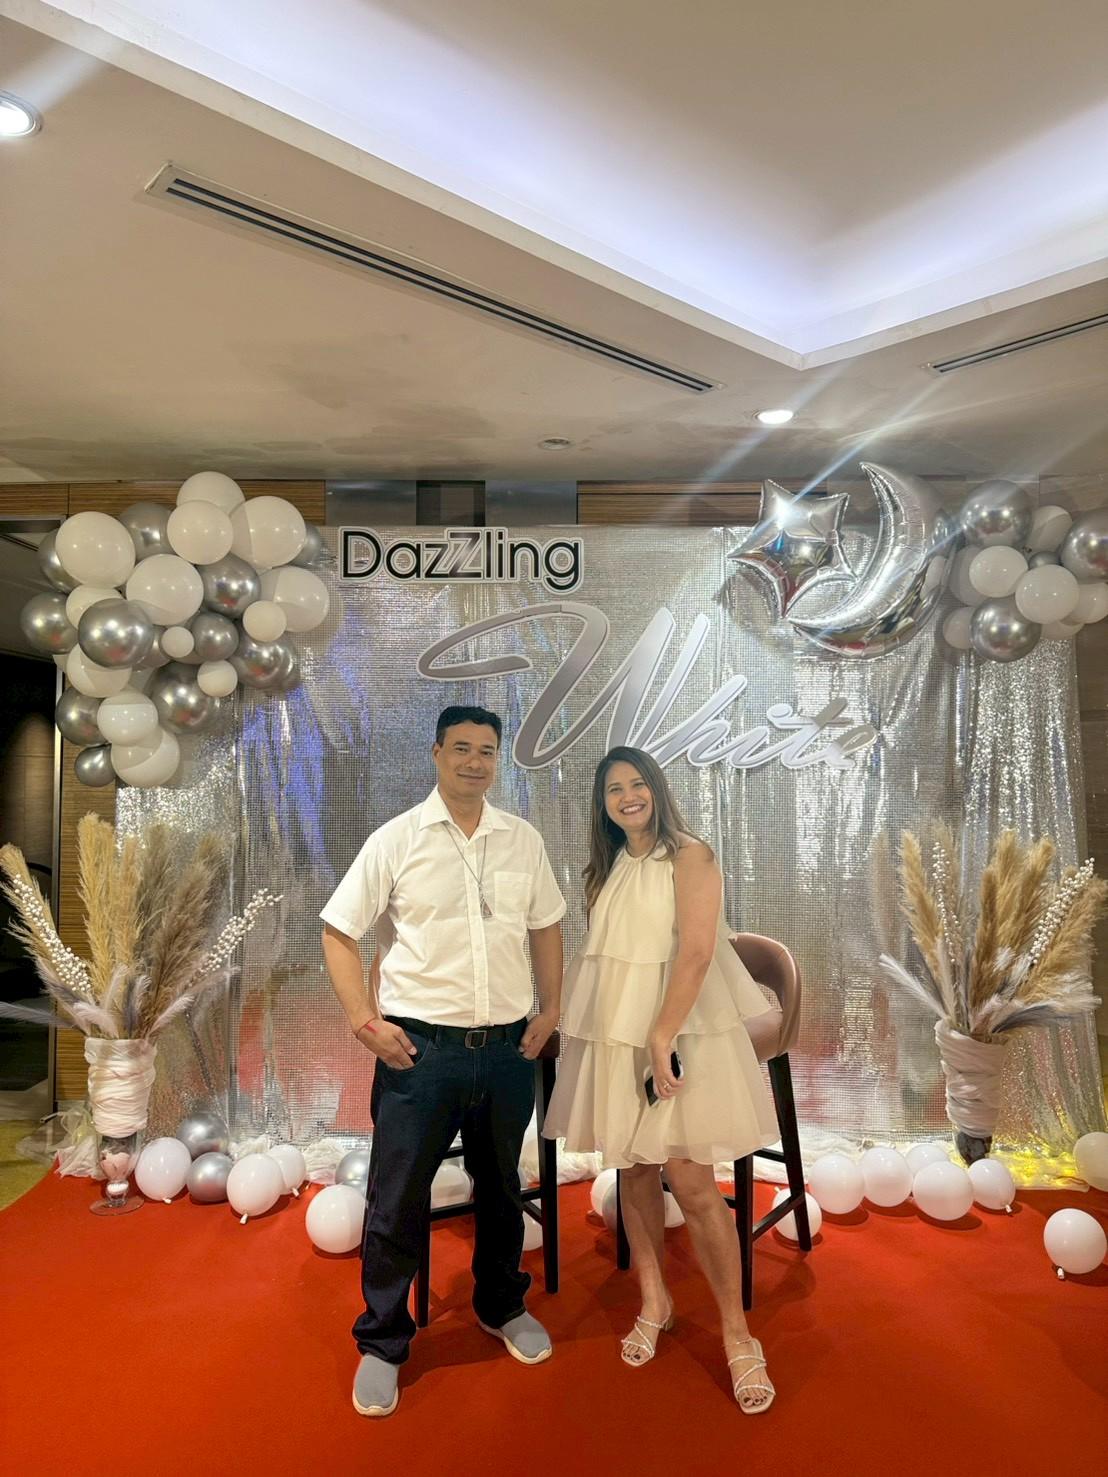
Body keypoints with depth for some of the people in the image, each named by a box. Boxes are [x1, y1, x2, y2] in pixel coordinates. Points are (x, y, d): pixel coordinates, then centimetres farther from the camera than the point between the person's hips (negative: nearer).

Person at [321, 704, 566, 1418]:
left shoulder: (523, 839, 3)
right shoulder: (396, 840, -6)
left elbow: (546, 926, 13)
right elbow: (339, 932, -2)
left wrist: (550, 1011, 6)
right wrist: (364, 1019, -11)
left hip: (508, 1046, 3)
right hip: (420, 1048, -3)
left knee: (502, 1187, 21)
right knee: (397, 1200, 6)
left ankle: (502, 1305, 45)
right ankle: (383, 1343, 29)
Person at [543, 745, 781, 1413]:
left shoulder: (689, 856, -7)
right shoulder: (608, 869, 13)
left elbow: (696, 951, -16)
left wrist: (662, 1038, -20)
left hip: (678, 1034, -6)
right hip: (613, 1036, 6)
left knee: (692, 1185, -6)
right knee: (634, 1173, 12)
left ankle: (737, 1333, 10)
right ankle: (654, 1301, 31)